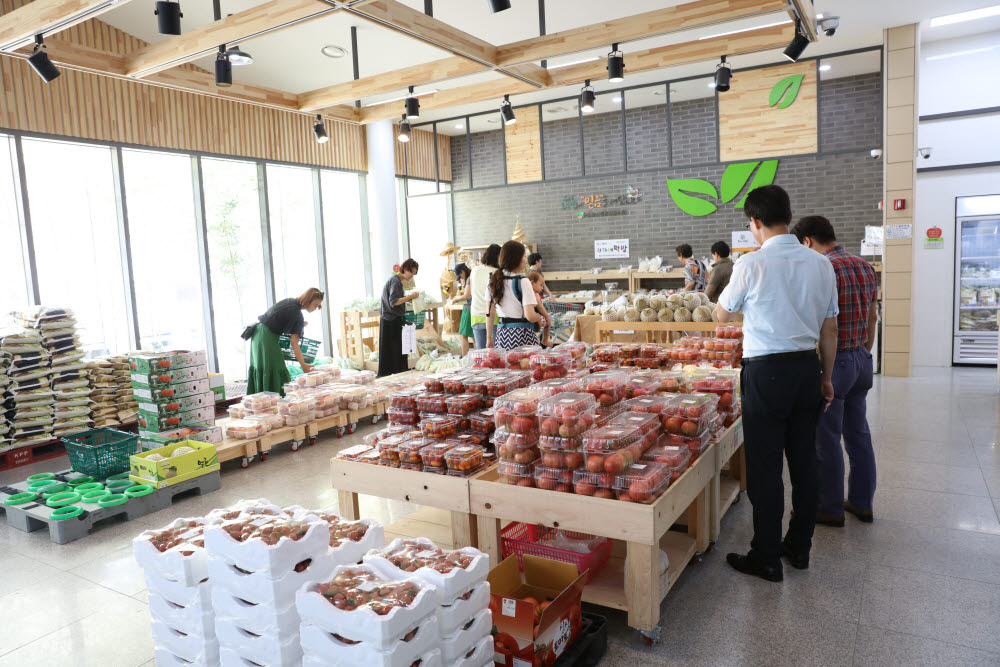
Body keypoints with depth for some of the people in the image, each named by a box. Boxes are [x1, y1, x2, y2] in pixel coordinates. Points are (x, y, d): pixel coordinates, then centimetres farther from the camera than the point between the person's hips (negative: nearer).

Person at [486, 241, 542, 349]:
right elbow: (530, 316, -18)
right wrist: (540, 318, 3)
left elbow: (490, 313, 12)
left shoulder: (494, 280, 6)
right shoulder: (522, 282, -12)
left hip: (502, 333, 6)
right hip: (522, 335, -6)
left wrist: (489, 337, 19)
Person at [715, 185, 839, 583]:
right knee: (803, 462, 16)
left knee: (764, 468, 3)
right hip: (808, 369, 6)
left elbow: (723, 315, 2)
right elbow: (830, 330, 9)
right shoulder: (821, 264, 4)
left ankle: (766, 558, 14)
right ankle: (799, 547, 30)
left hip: (766, 372, -6)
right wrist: (826, 377, 18)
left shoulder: (752, 265, -13)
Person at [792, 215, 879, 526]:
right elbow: (873, 317, 15)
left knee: (827, 439, 3)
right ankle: (861, 502, 30)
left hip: (833, 363, -9)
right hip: (862, 360, 9)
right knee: (858, 433, 18)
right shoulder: (864, 266, 9)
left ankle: (830, 509, 15)